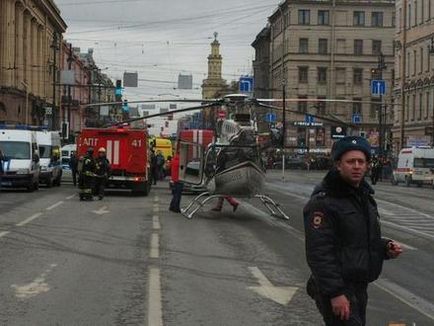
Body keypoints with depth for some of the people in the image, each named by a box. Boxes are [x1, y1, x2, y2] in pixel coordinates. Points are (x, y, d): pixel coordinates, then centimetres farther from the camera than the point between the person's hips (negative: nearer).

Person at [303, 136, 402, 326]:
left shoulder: (364, 196, 14)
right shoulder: (323, 201, -16)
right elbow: (319, 253, -22)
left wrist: (385, 248, 3)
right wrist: (335, 293, -25)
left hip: (359, 288, 9)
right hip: (337, 289, -9)